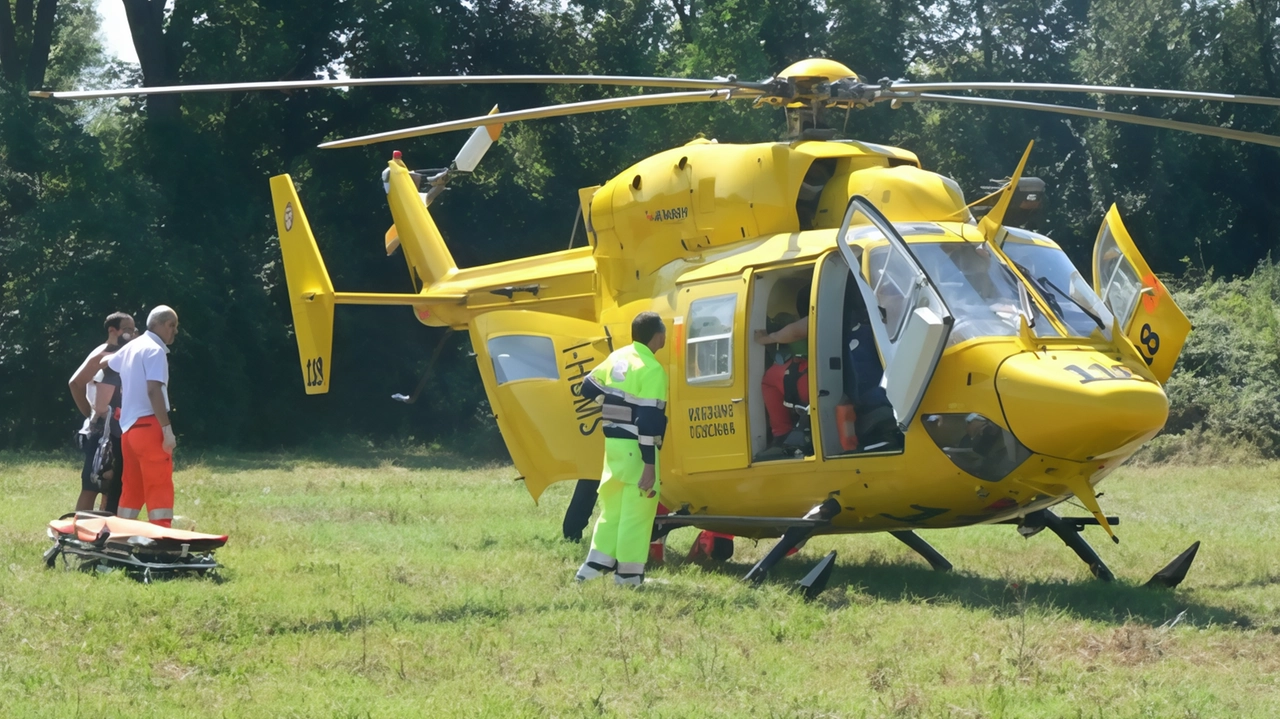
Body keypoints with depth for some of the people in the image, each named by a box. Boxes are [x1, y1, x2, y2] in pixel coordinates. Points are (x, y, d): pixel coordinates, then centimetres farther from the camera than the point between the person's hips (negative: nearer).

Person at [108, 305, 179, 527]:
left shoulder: (130, 348, 17)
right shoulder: (155, 351, -10)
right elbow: (154, 390, -20)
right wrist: (167, 428, -22)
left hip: (128, 426, 9)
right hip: (149, 426, -9)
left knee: (132, 489, 12)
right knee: (159, 488, -9)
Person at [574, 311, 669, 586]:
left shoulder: (616, 358, 8)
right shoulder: (652, 369, -15)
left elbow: (589, 389, 17)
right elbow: (649, 419, -20)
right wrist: (649, 465, -20)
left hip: (613, 442, 8)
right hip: (636, 448, -8)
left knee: (612, 506, 17)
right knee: (638, 511, -1)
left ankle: (595, 565, 16)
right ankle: (628, 576, 2)